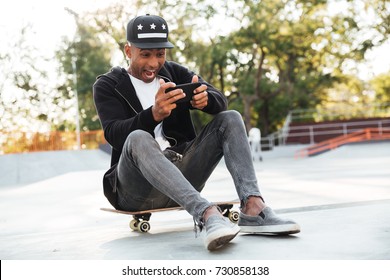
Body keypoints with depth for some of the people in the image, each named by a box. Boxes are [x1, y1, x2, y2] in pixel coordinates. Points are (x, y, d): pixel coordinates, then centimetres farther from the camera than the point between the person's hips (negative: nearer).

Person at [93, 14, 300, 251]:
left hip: (181, 173, 4)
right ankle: (207, 213, -50)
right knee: (139, 139, -35)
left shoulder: (175, 73, 15)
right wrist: (154, 115, -33)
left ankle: (253, 207, -31)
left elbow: (221, 101, 0)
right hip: (137, 187, -4)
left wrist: (205, 98, -25)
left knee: (230, 118, -10)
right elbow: (114, 135, -15)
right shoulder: (108, 86, 4)